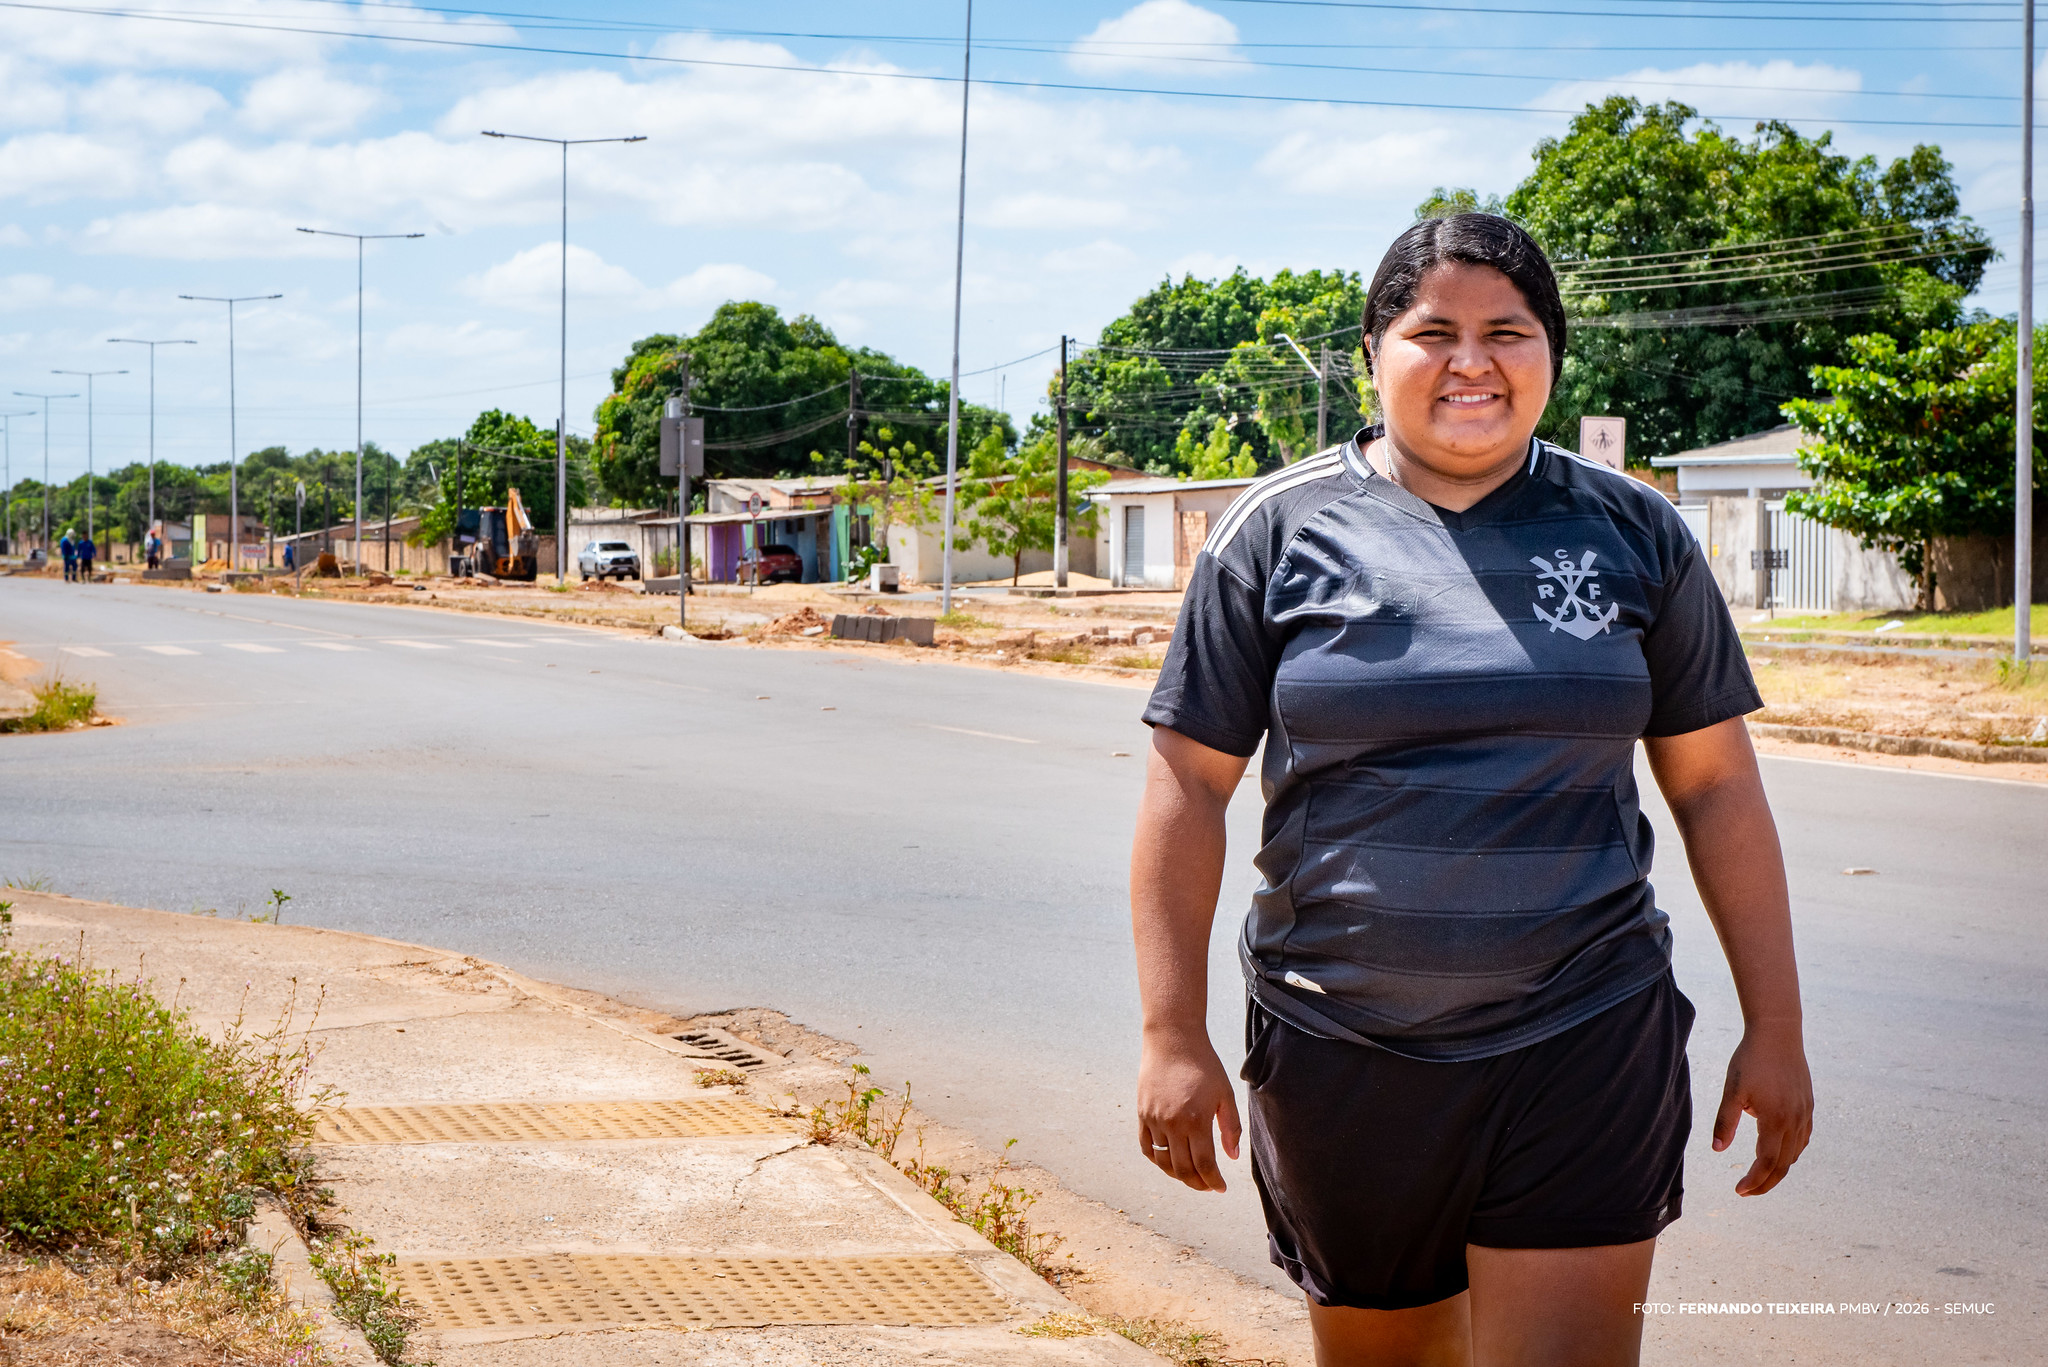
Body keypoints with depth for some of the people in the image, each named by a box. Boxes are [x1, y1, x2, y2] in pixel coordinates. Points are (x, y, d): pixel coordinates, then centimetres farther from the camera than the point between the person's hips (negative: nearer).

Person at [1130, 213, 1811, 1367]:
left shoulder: (1635, 533, 4)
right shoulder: (1281, 532, 0)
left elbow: (1719, 787, 8)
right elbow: (1188, 789, 1)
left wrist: (1775, 1027, 5)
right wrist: (1173, 1036, -4)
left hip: (1585, 1047, 0)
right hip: (1342, 1053, 1)